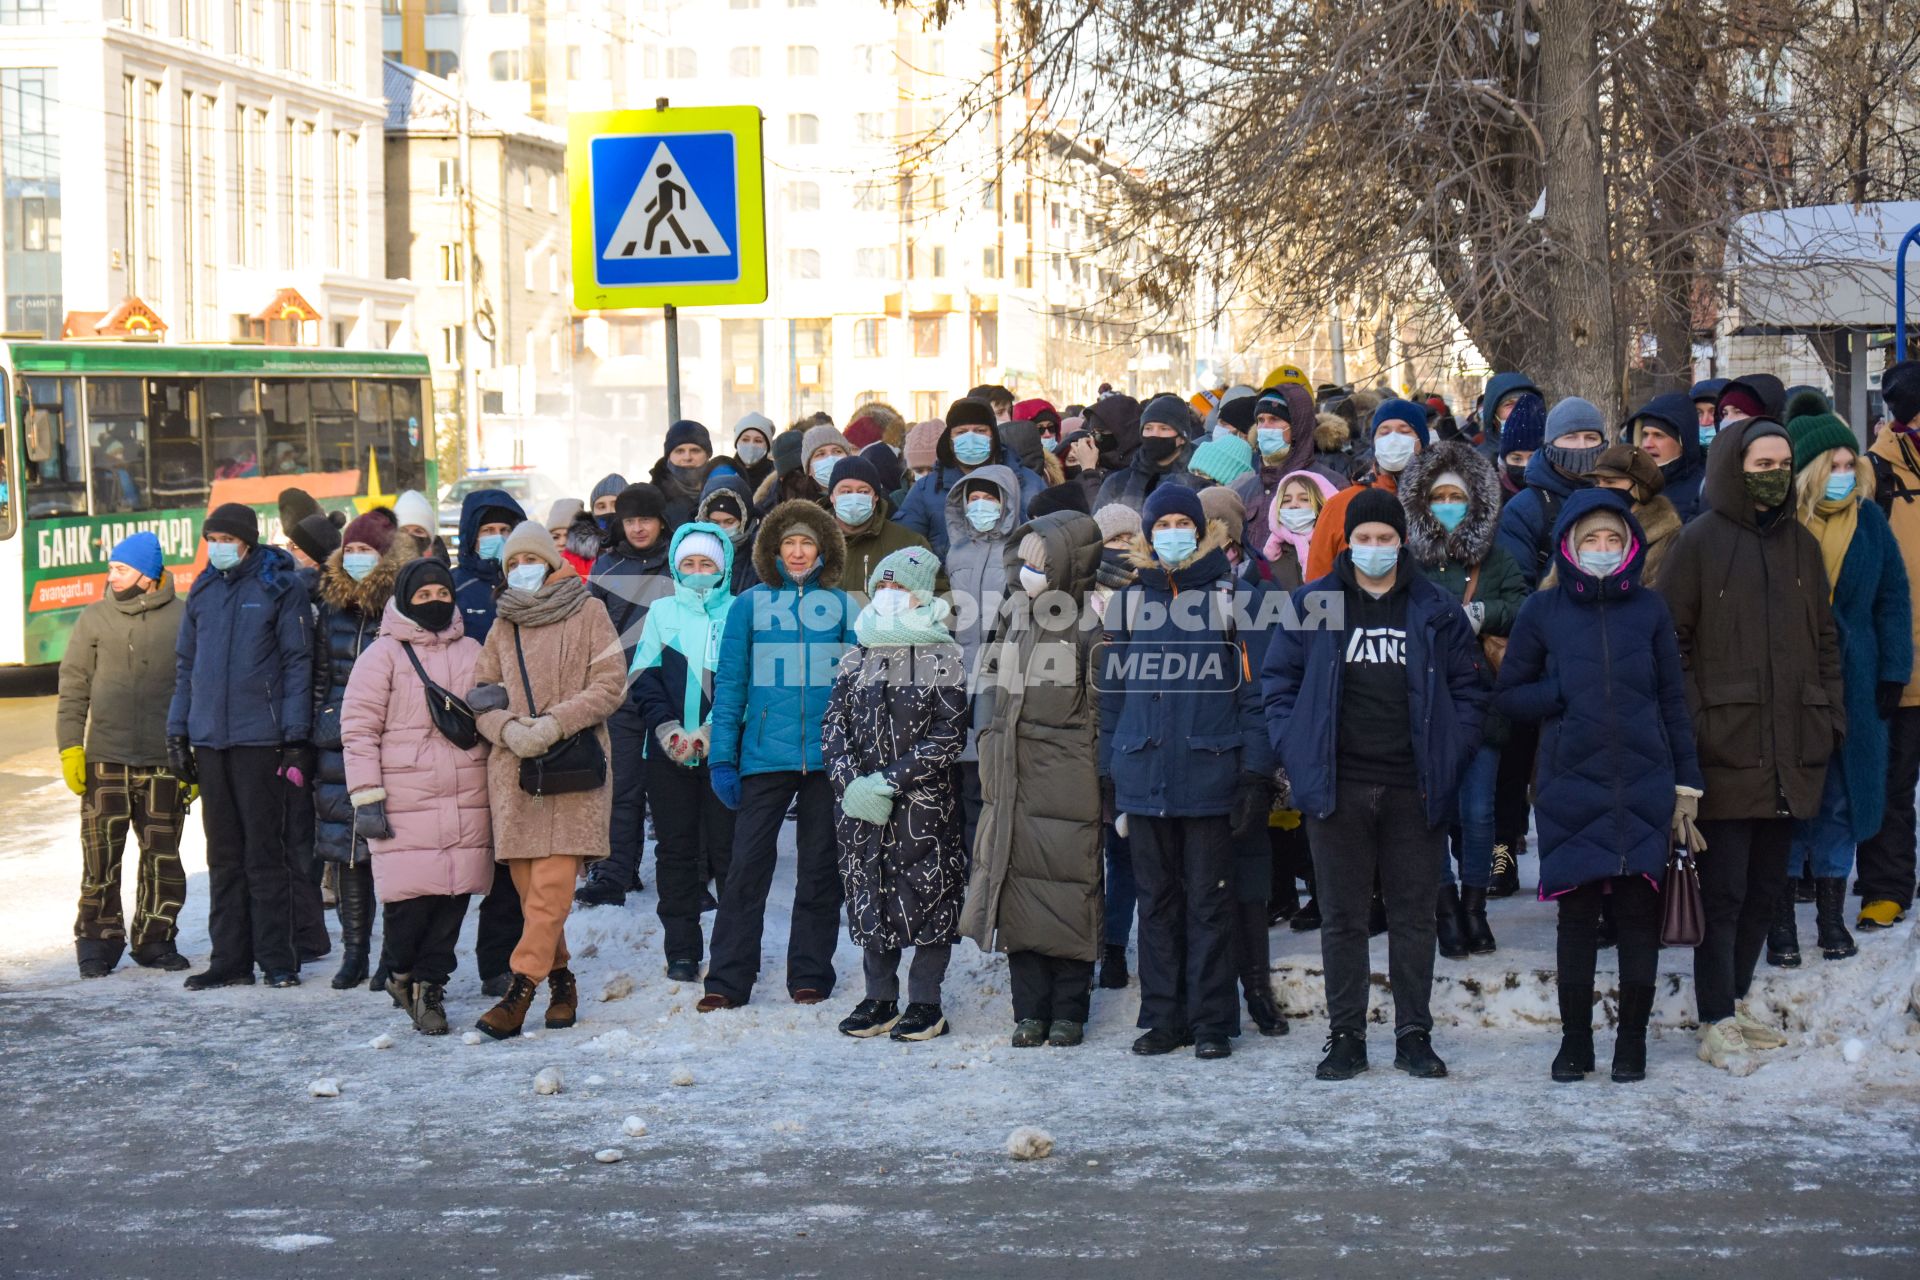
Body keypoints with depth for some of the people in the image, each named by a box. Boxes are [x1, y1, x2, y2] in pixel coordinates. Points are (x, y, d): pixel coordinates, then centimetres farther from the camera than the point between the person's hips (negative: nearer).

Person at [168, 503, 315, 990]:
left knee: (264, 852, -2)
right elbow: (186, 665, 17)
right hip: (209, 739, 5)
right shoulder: (203, 591, 12)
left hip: (260, 738, -5)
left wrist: (296, 737, -11)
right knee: (224, 854, 9)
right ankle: (230, 958, 15)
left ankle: (276, 957, 4)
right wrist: (177, 733, 11)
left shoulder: (279, 588, -3)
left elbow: (298, 663, -6)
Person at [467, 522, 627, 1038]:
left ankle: (520, 989, -16)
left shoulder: (588, 612, 5)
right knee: (527, 884, 3)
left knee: (553, 881, -13)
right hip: (513, 767, 4)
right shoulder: (503, 627, 18)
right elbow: (481, 697, 13)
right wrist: (508, 729, -8)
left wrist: (554, 724, -14)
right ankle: (559, 978, 17)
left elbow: (610, 685, -3)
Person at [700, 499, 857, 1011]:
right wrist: (722, 757, -1)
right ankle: (728, 981, -1)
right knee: (747, 865, -5)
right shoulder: (750, 605, 7)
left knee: (820, 868, 6)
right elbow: (730, 683, 6)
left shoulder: (841, 605, 9)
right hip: (765, 754, -1)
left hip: (828, 756, 1)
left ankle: (810, 976, 15)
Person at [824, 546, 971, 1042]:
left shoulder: (946, 658, -2)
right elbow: (833, 725, 7)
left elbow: (949, 735, -8)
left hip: (924, 803, -4)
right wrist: (851, 782, -10)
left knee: (928, 898, -1)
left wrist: (891, 779, -15)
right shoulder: (856, 658, 11)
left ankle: (925, 1004, 9)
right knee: (870, 898, 8)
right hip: (861, 806, 4)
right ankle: (879, 1000, 18)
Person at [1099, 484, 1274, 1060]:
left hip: (1209, 771, -3)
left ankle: (1211, 1021, 8)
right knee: (1156, 899, 8)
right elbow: (1112, 690, 12)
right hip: (1144, 773, 3)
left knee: (1208, 899, 1)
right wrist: (1105, 768, 6)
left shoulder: (1231, 598, 2)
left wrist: (1256, 769, -8)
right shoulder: (1129, 602, 11)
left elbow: (1252, 687, -1)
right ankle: (1163, 1017, 15)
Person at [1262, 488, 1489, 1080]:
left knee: (1414, 915, 5)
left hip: (1414, 788, 0)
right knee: (1343, 917, 4)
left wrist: (1449, 759, -1)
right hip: (1337, 787, 0)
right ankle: (1345, 1037, 11)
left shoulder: (1438, 611, 6)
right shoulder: (1312, 605, 5)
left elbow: (1469, 691, 9)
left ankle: (1415, 1034, 13)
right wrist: (1298, 753, -3)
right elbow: (1278, 683, 8)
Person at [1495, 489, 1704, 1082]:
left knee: (1638, 916, 4)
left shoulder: (1649, 609, 6)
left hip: (1644, 790, 1)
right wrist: (1566, 692, -11)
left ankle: (1632, 1041, 15)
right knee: (1577, 917, 4)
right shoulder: (1543, 611, 3)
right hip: (1570, 791, -1)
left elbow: (1674, 701, 9)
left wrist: (1686, 788, 6)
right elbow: (1508, 694, 7)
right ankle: (1575, 1040, 15)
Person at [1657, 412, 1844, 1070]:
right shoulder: (1699, 542, -3)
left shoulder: (1801, 544, 13)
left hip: (1790, 746, 6)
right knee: (1724, 887, -3)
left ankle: (1736, 1002, 24)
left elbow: (1825, 639, 18)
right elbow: (1671, 642, -6)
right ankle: (1717, 1023, 2)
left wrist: (1830, 715, 9)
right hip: (1727, 746, -5)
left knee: (1766, 885, 12)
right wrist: (1690, 724, -13)